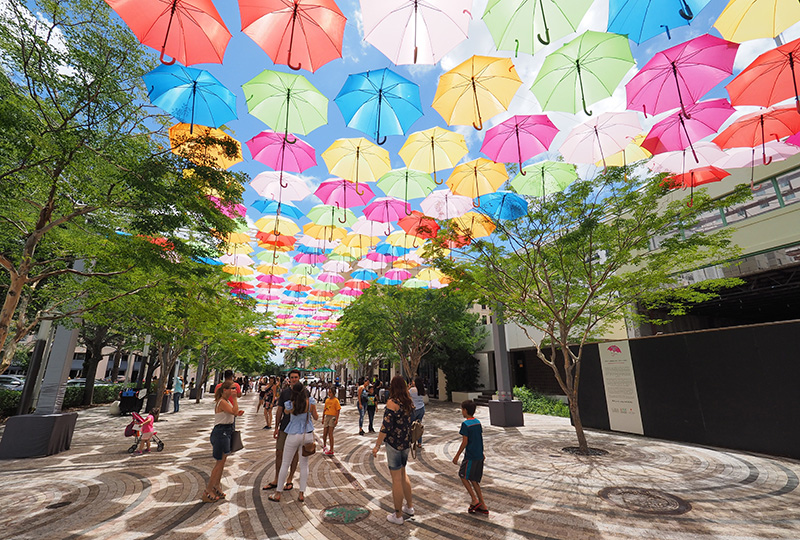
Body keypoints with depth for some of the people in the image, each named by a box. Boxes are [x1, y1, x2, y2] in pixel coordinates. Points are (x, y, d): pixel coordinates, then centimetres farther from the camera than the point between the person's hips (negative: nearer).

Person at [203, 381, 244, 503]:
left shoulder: (227, 401, 12)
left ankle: (216, 487, 29)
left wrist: (236, 415, 3)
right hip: (221, 432, -10)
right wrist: (234, 397, -27)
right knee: (220, 462, -1)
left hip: (226, 432, 10)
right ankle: (208, 491, 11)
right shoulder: (222, 402, -18)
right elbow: (234, 411, -29)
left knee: (222, 461, 17)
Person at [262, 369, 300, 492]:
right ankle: (276, 480, 23)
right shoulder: (284, 392, 3)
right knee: (279, 453, 7)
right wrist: (276, 427, 3)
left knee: (294, 454, 7)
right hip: (284, 427, 3)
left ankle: (289, 480, 22)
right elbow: (279, 410, 6)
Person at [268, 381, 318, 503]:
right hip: (308, 435, 2)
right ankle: (302, 493, 18)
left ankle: (278, 493, 23)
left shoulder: (289, 405, -16)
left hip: (293, 435, -1)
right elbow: (316, 417, -1)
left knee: (285, 463, 14)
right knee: (304, 464, 13)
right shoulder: (311, 402, -13)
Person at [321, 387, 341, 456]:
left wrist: (336, 419, -15)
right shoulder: (327, 400, 11)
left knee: (330, 433, -8)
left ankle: (331, 450, -2)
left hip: (333, 417, -6)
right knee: (324, 433, 10)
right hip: (327, 417, 6)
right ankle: (324, 446, 34)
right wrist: (323, 418, 17)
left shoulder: (336, 400, -8)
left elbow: (338, 410, -10)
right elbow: (325, 409, 17)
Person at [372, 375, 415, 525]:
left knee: (396, 478, 5)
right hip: (406, 443, 7)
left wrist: (377, 445, -13)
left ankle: (398, 515, 18)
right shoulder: (409, 402, 2)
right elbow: (413, 423, 10)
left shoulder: (392, 402, -18)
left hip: (394, 443, -7)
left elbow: (386, 427, -20)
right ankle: (409, 506, 37)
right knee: (402, 474, 24)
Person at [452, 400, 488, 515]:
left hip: (470, 457, -8)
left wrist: (457, 456, -8)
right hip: (479, 455, 8)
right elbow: (480, 438, 13)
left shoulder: (466, 424, -17)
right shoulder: (478, 422, 5)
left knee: (463, 476, 11)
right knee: (474, 479, 16)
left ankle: (475, 500, 9)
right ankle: (482, 505, 18)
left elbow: (465, 442, -16)